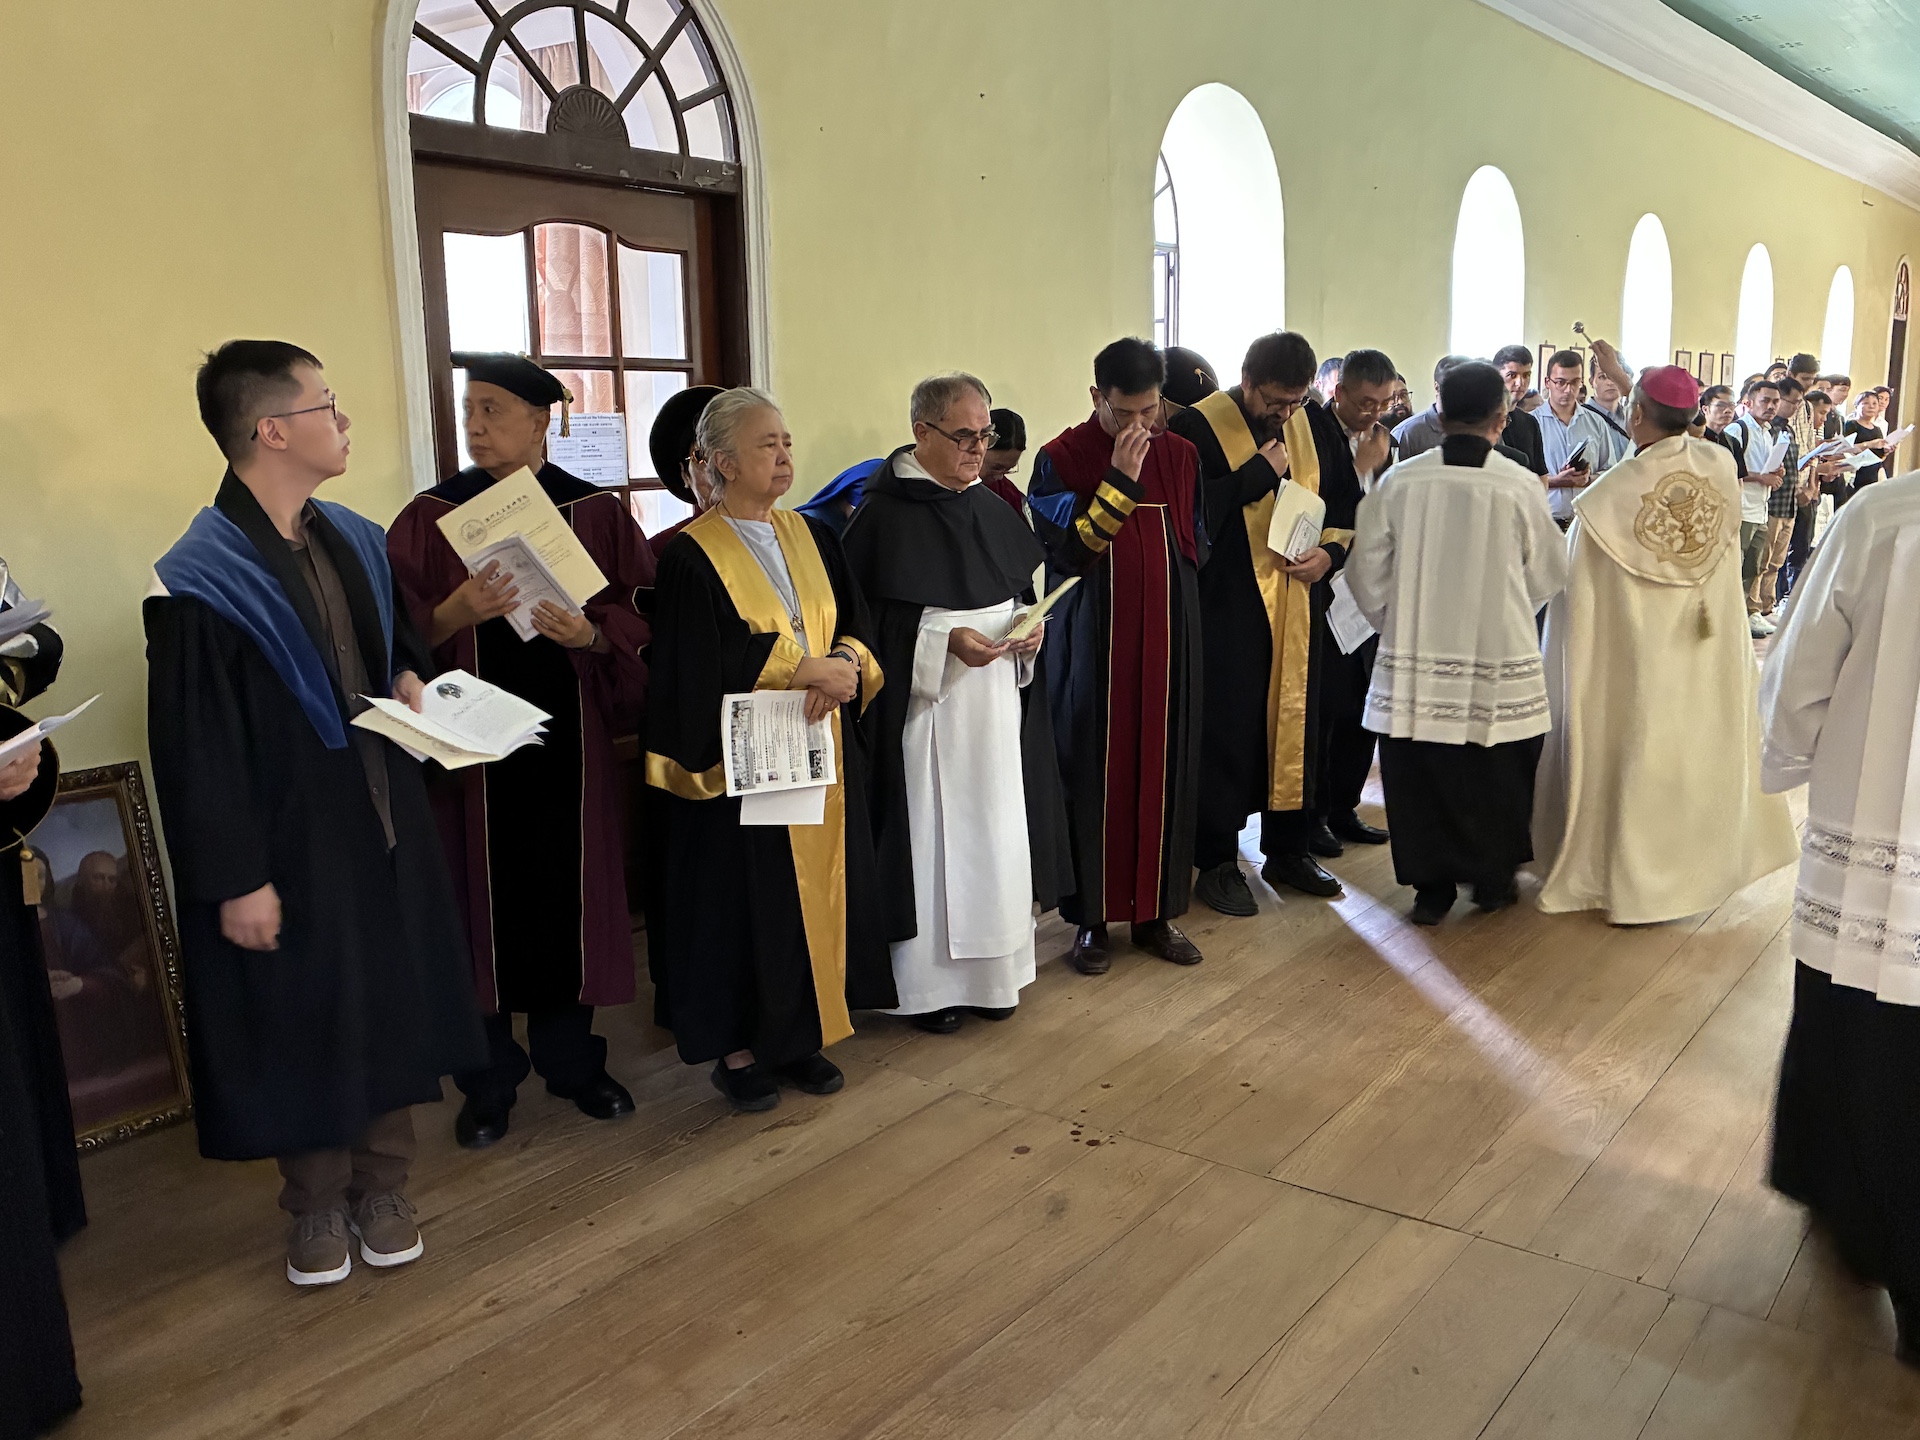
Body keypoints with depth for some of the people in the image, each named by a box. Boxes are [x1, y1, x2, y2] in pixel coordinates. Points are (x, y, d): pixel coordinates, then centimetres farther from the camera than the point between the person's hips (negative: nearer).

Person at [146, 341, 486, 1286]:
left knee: (392, 1005, 14)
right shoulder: (200, 583, -17)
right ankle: (318, 1204, 30)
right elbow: (194, 749, -16)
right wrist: (235, 881, -15)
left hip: (382, 824, 6)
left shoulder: (356, 543, 5)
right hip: (288, 844, -6)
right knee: (304, 1021, 9)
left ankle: (382, 1185, 32)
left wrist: (410, 678, -1)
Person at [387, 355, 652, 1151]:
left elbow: (639, 616, 2)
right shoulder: (432, 516, 3)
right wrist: (455, 614, -22)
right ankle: (487, 1078, 17)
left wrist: (591, 635, -17)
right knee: (484, 900, 3)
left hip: (568, 735, 1)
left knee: (569, 893, 7)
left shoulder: (596, 512, 5)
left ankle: (572, 1058, 24)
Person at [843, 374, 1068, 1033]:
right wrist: (946, 641, -21)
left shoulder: (990, 507, 10)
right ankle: (927, 980, 14)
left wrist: (1030, 629, -3)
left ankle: (990, 971, 24)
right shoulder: (885, 514, -11)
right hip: (924, 704, -6)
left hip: (998, 700, 7)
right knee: (930, 833, 0)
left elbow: (1026, 588, 18)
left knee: (996, 830, 10)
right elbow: (868, 618, -13)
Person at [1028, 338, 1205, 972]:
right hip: (1092, 641, -3)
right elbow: (1067, 554, -16)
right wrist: (1120, 481, -21)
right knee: (1095, 772, 2)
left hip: (1167, 639, 4)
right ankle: (1093, 915, 14)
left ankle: (1156, 910, 19)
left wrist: (1174, 602, 7)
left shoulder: (1180, 456, 6)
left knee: (1163, 769, 7)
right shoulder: (1061, 459, -6)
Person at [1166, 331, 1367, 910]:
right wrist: (1261, 471, -18)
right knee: (1227, 730, 0)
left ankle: (1288, 848, 26)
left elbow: (1347, 502, 13)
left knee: (1297, 721, 12)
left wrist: (1330, 551, -5)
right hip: (1227, 606, -5)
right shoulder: (1198, 426, -9)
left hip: (1302, 600, 5)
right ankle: (1216, 862, 13)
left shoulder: (1317, 424, 8)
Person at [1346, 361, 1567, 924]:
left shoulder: (1398, 482, -6)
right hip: (1500, 660, 0)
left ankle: (1431, 886, 17)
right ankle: (1493, 877, 28)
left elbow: (1367, 572, 0)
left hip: (1414, 657, 1)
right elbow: (1547, 575, 4)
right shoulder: (1521, 485, -8)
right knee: (1497, 776, 16)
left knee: (1422, 776, 11)